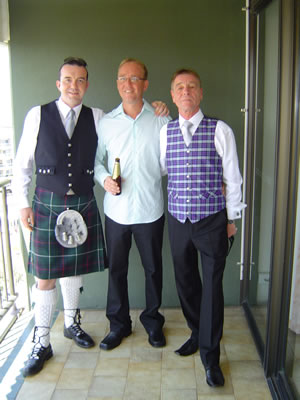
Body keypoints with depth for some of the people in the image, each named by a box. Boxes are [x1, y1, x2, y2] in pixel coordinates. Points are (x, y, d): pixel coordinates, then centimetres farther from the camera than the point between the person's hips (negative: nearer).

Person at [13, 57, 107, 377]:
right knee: (45, 277, 2)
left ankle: (71, 323, 39)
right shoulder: (38, 115, -1)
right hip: (47, 205, -2)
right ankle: (41, 344, 20)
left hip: (83, 205, 2)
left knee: (75, 268, 16)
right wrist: (23, 203, -3)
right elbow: (23, 163, 1)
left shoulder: (97, 117, 4)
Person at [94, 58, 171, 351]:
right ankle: (119, 323, 31)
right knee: (116, 269, 12)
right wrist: (104, 179, -9)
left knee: (153, 268, 13)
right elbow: (97, 160, 9)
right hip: (116, 210, 1)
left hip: (150, 210, -1)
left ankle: (152, 320, 35)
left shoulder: (161, 121, -1)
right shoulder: (106, 122, 3)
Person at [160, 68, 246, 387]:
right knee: (185, 280, 15)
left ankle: (210, 355, 19)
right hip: (178, 219, 3)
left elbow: (232, 178, -1)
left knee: (212, 285, 2)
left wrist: (232, 218, 2)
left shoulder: (220, 130, -5)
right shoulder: (165, 131, 3)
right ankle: (197, 332, 40)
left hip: (212, 220, -3)